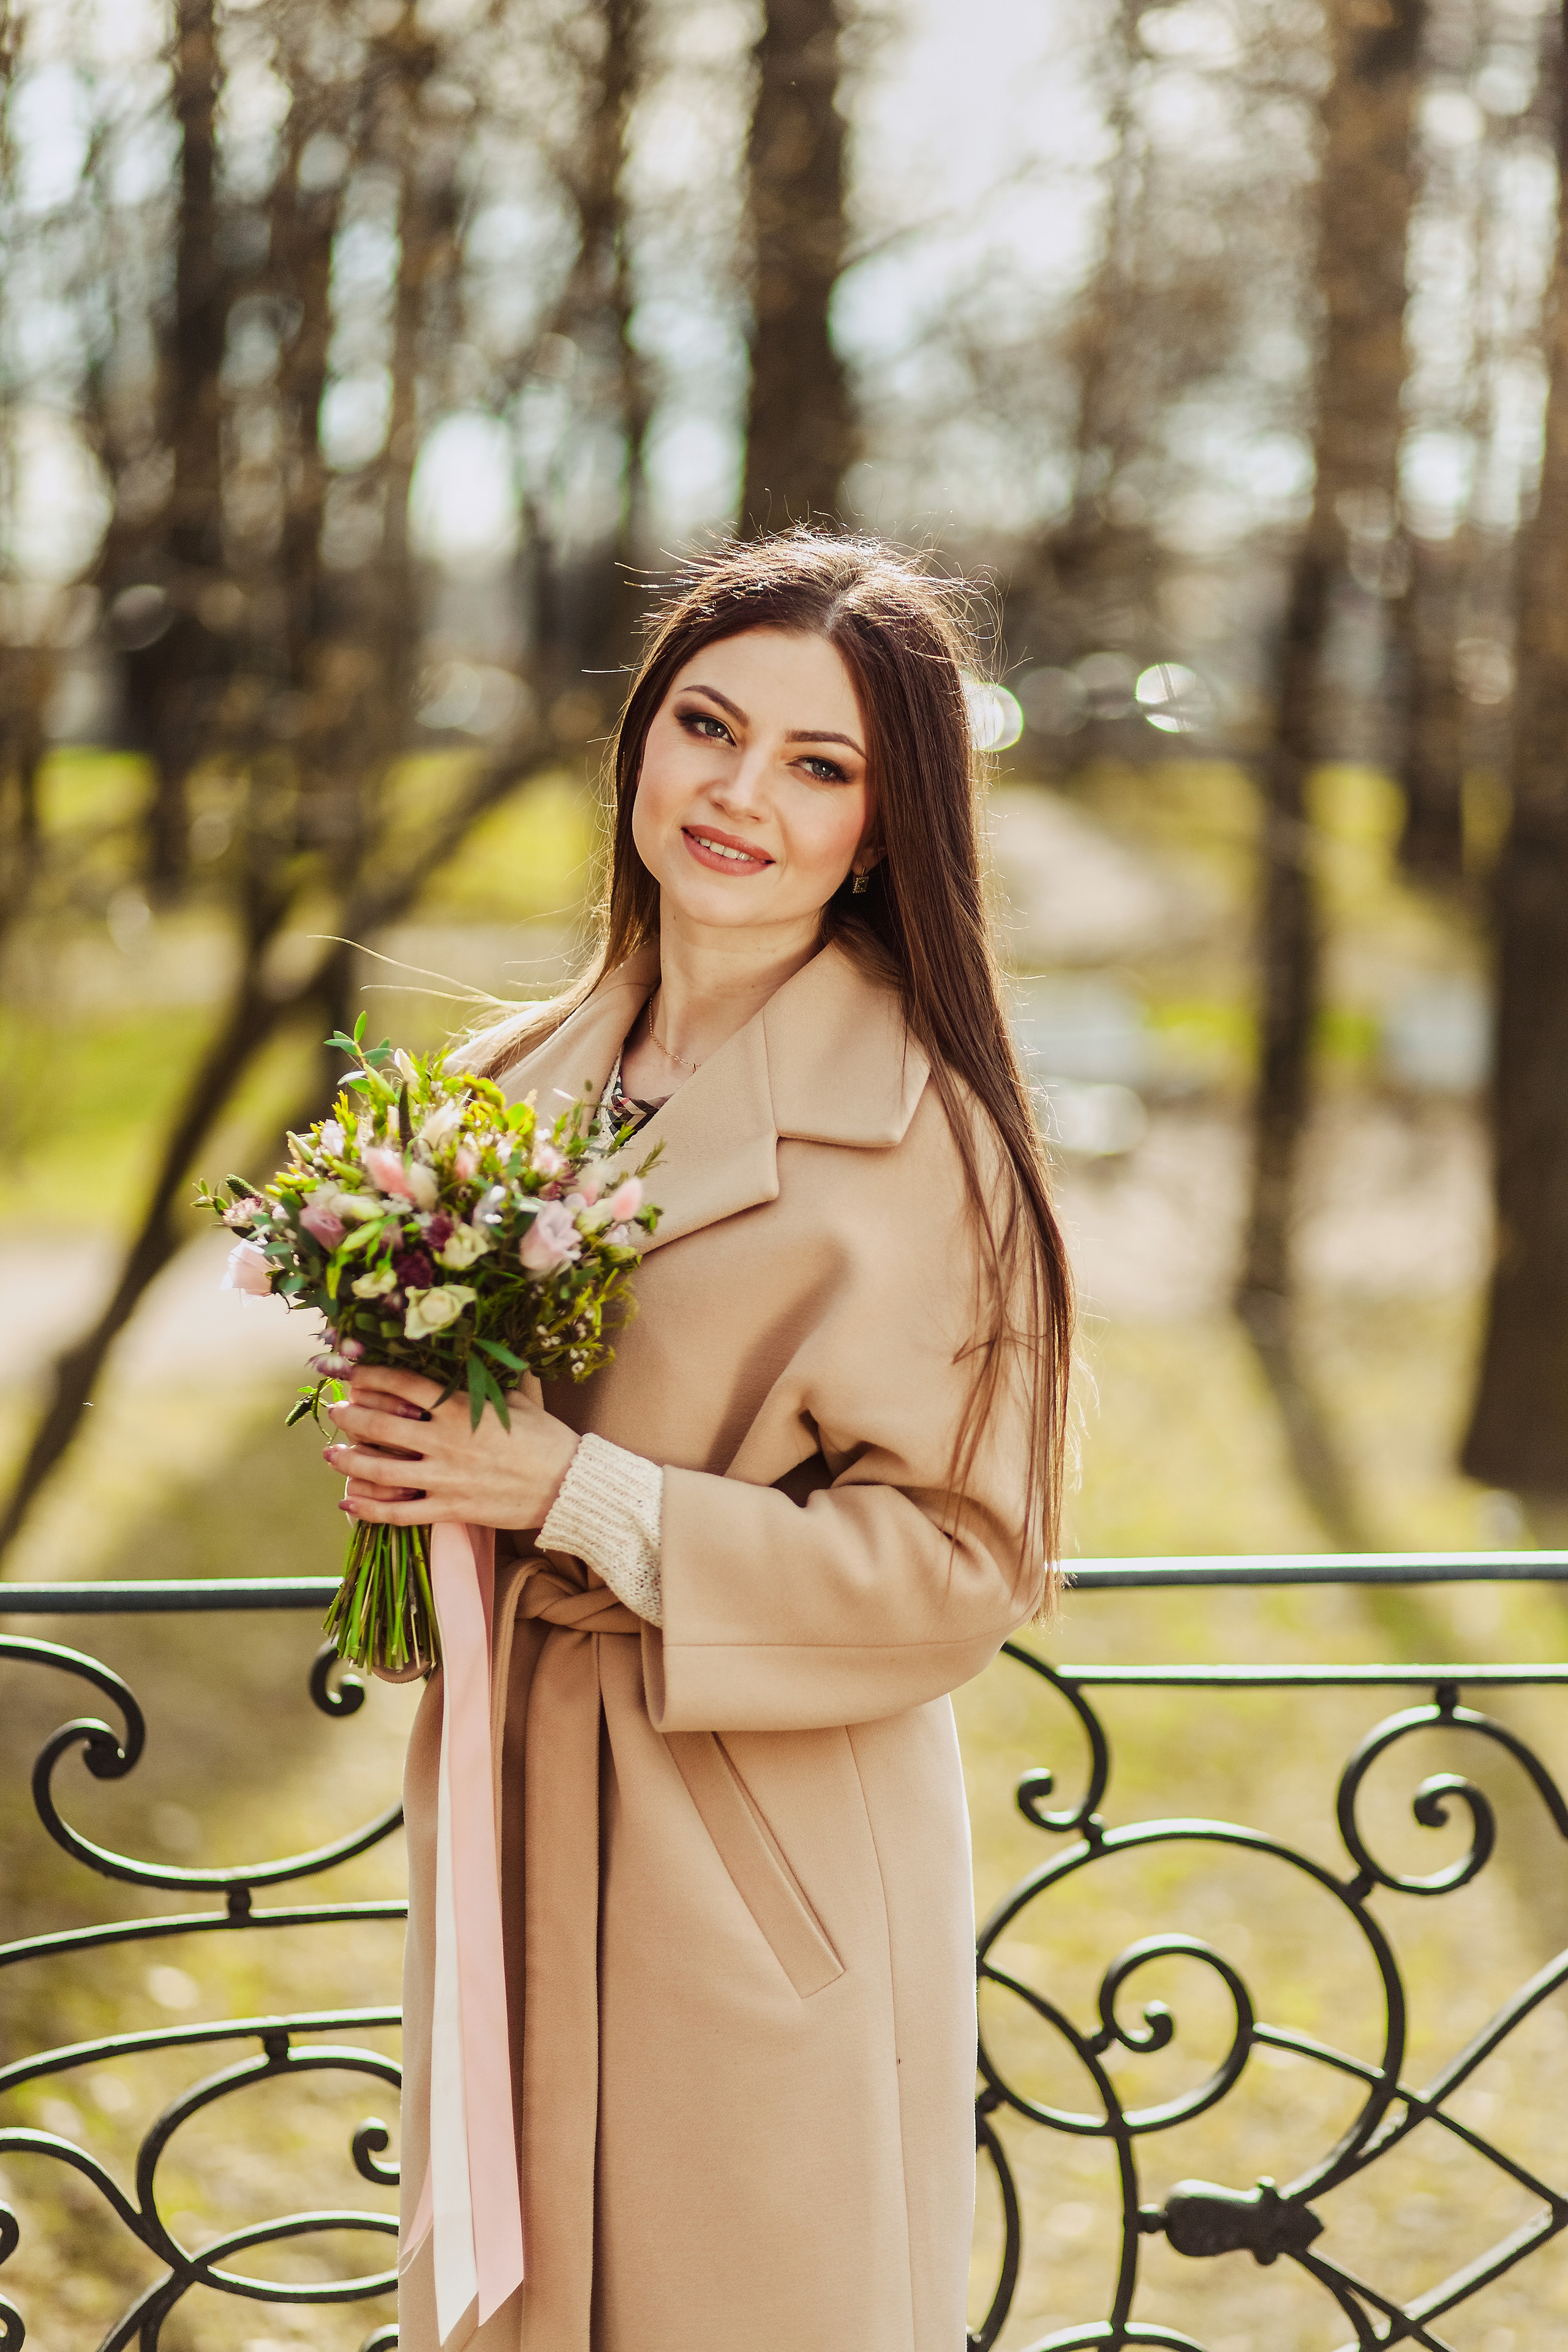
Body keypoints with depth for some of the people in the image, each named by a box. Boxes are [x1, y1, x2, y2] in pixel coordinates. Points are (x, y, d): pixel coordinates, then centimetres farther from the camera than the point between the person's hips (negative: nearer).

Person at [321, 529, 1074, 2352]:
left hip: (764, 1886, -6)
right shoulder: (516, 1079, 6)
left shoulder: (923, 1131, -13)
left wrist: (578, 1494, -19)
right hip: (504, 1828, 6)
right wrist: (404, 1444, -5)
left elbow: (960, 1565, -14)